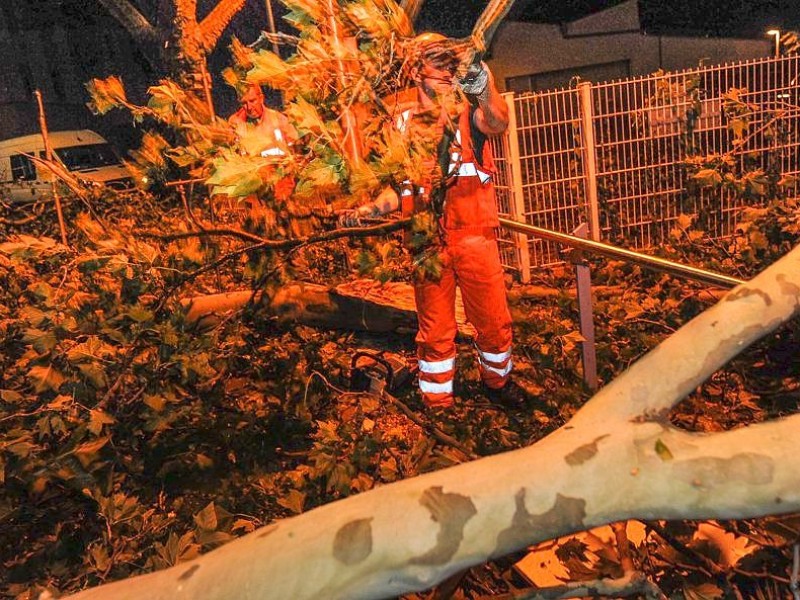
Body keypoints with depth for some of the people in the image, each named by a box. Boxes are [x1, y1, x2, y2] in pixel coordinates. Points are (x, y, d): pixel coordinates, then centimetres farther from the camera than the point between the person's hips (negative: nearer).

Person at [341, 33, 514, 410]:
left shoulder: (468, 113, 3)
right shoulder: (403, 125, 8)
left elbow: (498, 124, -21)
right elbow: (397, 188, 10)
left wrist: (485, 93, -43)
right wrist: (367, 210, -9)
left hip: (475, 236, -1)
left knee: (494, 321, 7)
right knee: (435, 330, 9)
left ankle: (498, 384, 34)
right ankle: (437, 405, 24)